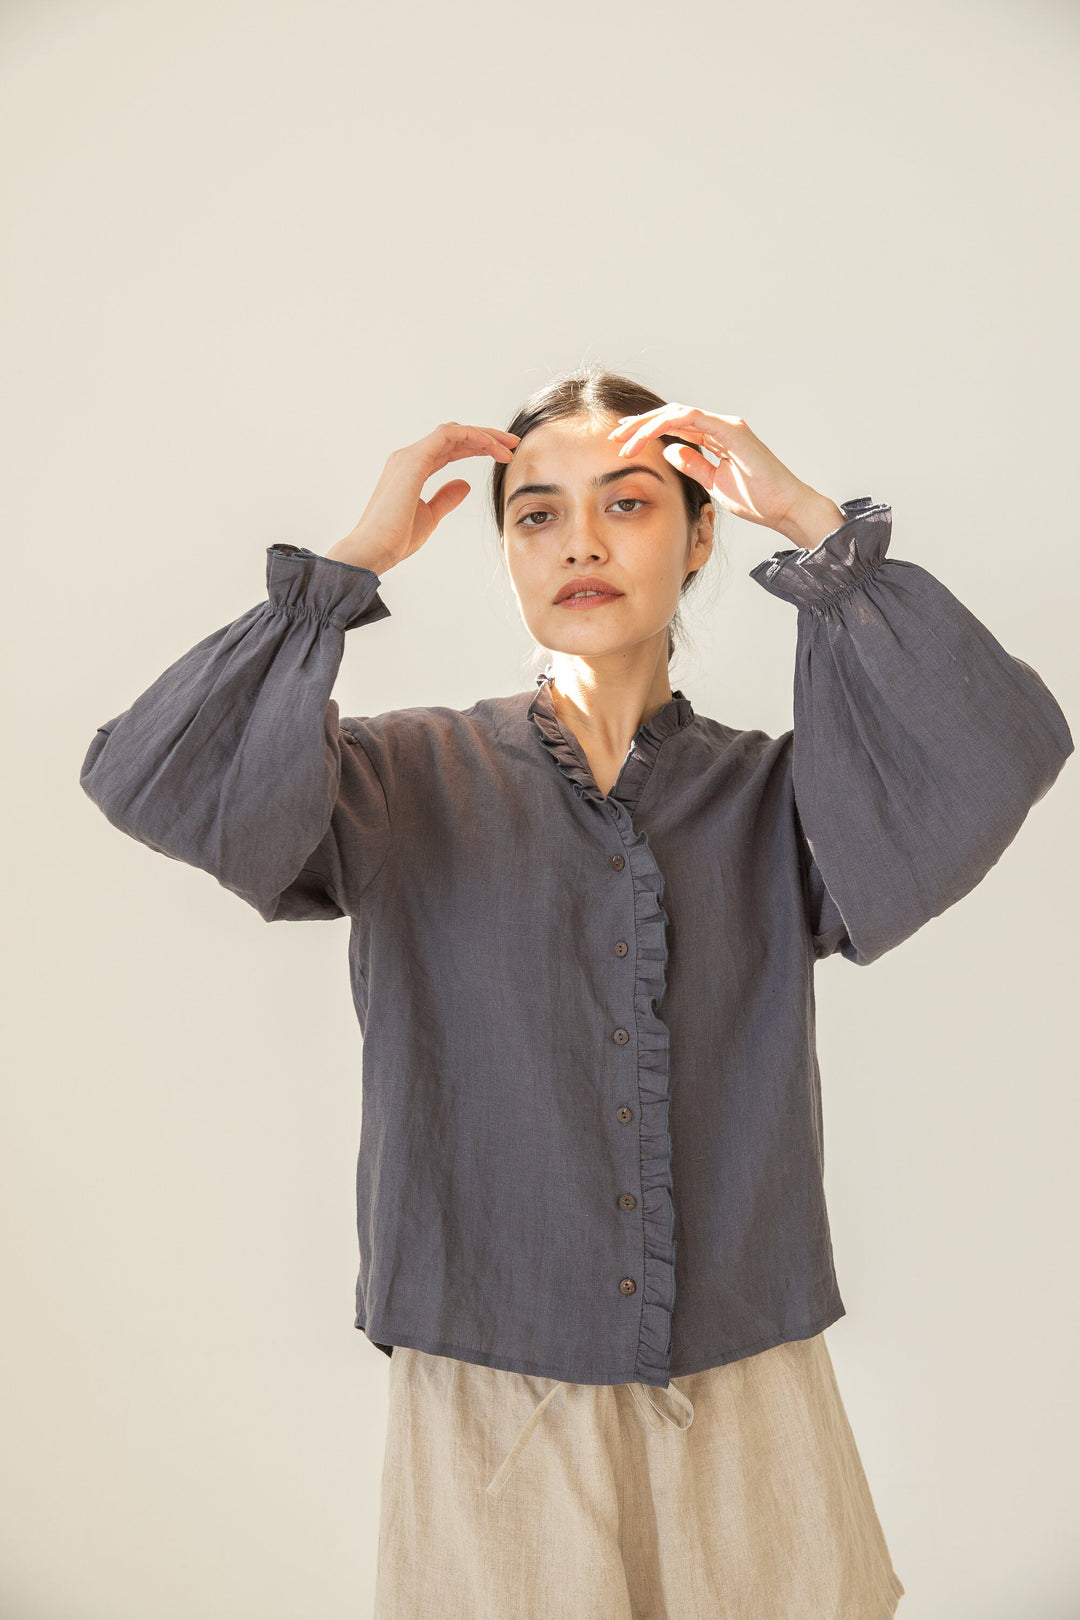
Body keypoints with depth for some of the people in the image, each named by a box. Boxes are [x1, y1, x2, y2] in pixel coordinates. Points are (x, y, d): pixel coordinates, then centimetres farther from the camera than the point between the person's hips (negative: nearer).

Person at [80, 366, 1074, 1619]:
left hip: (743, 1394, 1)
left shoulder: (776, 797, 0)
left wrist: (816, 526, -12)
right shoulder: (415, 782, -1)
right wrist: (351, 562, -12)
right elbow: (150, 779, -14)